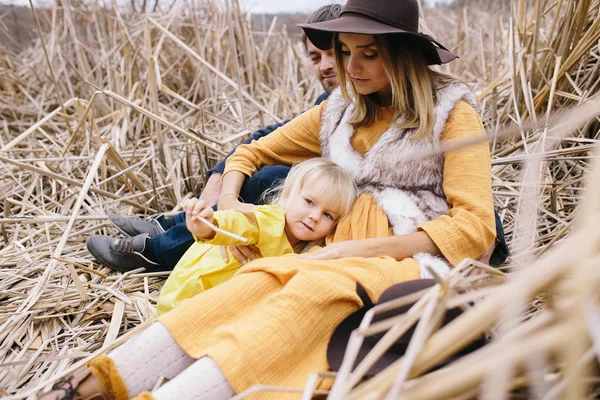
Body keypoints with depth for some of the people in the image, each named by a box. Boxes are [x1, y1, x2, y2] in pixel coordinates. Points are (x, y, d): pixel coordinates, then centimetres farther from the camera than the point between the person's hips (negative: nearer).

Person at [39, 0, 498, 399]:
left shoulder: (452, 111, 0)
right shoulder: (340, 111, 15)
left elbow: (474, 226, -9)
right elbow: (253, 152, 21)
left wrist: (362, 248, -17)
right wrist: (227, 201, -2)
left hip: (421, 257, -3)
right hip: (347, 253, 4)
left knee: (319, 284, -35)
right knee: (267, 274, -29)